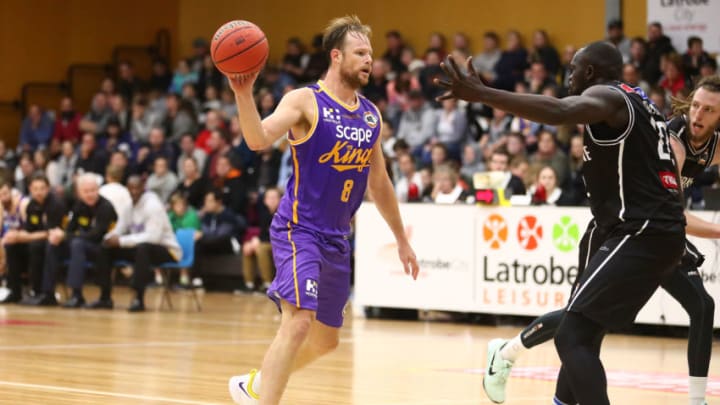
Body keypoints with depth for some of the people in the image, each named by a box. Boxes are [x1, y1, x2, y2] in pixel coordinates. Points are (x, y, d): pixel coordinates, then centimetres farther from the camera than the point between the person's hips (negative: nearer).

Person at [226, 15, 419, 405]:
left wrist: (402, 240, 23)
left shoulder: (371, 115, 10)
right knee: (299, 321, -24)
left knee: (325, 339, 15)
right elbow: (259, 139, -27)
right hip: (298, 230, -7)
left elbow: (379, 182, 20)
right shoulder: (306, 100, -10)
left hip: (336, 239, 7)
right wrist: (244, 95, -43)